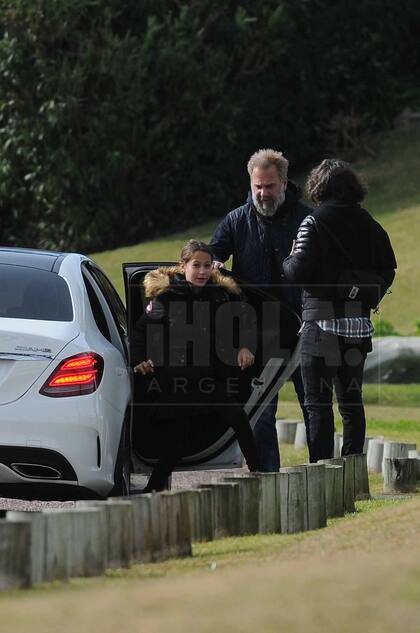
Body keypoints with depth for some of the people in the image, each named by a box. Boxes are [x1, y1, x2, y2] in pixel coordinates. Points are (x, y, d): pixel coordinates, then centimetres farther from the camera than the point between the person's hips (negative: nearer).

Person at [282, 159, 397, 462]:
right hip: (359, 323, 5)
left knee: (318, 401, -2)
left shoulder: (314, 222, -9)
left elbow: (299, 271, -16)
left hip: (323, 322, -5)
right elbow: (389, 269, 10)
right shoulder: (369, 224, 8)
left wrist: (287, 261, 5)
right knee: (352, 400, 14)